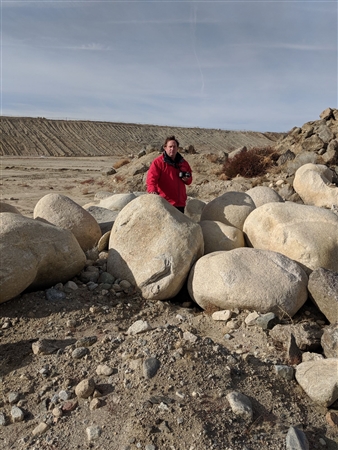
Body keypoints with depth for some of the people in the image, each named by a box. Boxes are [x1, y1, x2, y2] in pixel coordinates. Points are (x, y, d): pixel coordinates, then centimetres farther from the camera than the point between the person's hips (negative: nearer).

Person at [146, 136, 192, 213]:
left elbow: (189, 181, 23)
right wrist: (152, 190, -37)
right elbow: (151, 178, -19)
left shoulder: (183, 162, 13)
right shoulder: (158, 162, -6)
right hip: (165, 202, -6)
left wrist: (186, 179, -2)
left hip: (180, 203, 6)